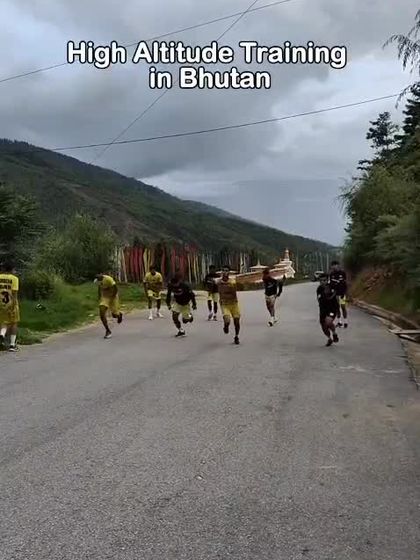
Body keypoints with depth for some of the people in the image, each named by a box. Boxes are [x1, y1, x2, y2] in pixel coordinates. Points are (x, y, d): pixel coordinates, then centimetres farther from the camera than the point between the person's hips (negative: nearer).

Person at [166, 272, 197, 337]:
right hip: (178, 303, 4)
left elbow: (191, 294, -19)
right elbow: (168, 295, 1)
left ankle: (190, 316, 36)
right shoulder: (171, 285, -16)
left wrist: (194, 304, -15)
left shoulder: (184, 285, -29)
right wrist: (168, 304, 1)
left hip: (186, 303, -4)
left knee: (185, 320, -1)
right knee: (174, 317, -14)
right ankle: (181, 331, 4)